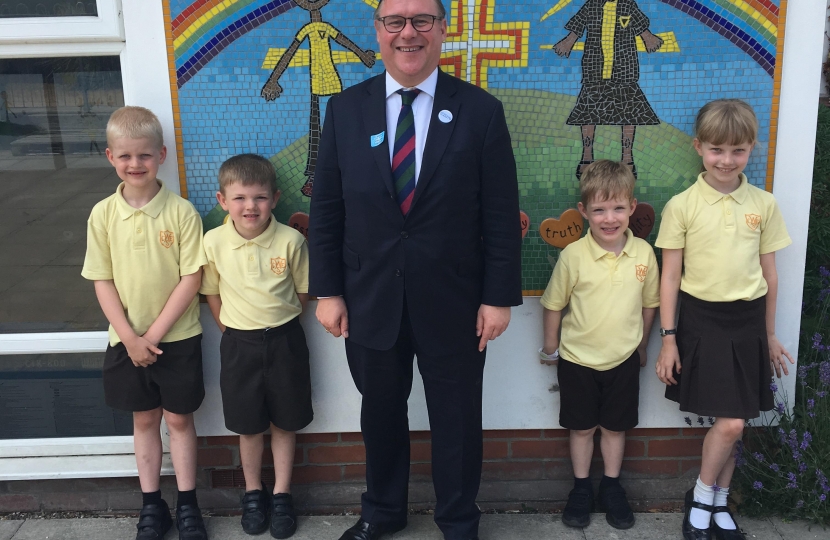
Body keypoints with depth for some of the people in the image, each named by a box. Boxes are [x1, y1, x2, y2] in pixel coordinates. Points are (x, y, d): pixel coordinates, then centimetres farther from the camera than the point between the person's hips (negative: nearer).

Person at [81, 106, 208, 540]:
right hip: (126, 339, 2)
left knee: (178, 419, 10)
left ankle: (187, 505, 24)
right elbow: (102, 281, -2)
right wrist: (129, 337, -11)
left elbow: (191, 278, -12)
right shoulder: (103, 214, -4)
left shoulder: (181, 212, -12)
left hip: (177, 338, -2)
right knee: (144, 419, 15)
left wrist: (155, 333, -14)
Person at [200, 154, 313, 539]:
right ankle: (253, 492, 35)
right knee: (248, 426, 14)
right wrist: (232, 330, 1)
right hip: (239, 343, 1)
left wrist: (281, 321, 0)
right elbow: (212, 293, 3)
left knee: (284, 422, 13)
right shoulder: (214, 241, -11)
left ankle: (281, 495, 30)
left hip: (284, 340, 0)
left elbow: (303, 292, 0)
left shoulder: (291, 240, -14)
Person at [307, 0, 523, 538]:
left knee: (456, 417, 14)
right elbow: (326, 209, 2)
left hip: (453, 302, -1)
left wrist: (499, 296, -6)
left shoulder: (481, 111, -6)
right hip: (370, 300, 2)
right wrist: (327, 290, 0)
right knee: (380, 411, 19)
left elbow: (502, 215, -5)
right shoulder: (345, 109, 0)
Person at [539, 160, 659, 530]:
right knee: (582, 427, 14)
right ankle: (581, 488, 32)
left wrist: (641, 345, 12)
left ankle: (612, 487, 35)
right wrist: (550, 347, 3)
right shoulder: (573, 255, -17)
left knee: (615, 427, 16)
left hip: (623, 360, 2)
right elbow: (553, 304, -5)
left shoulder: (644, 253, -11)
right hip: (577, 359, -1)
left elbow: (648, 304, 3)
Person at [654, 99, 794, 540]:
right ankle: (700, 499, 17)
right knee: (730, 424, -7)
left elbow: (769, 273, 10)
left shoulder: (764, 205, 3)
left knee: (731, 425, 9)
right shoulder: (681, 206, -6)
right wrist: (668, 337, -5)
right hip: (702, 320, -3)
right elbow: (670, 276, -3)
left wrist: (769, 335, 14)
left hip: (748, 321, 3)